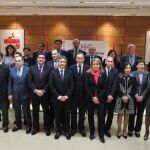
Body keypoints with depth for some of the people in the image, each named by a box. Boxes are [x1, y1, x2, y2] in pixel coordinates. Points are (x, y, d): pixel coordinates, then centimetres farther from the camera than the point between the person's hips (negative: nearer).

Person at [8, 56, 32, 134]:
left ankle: (29, 126, 24)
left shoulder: (27, 69, -8)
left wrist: (31, 93, -8)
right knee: (17, 111, 16)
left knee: (26, 111, 8)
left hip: (25, 94, -3)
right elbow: (10, 83, 4)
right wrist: (10, 94, 1)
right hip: (15, 94, 3)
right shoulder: (12, 70, 3)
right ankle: (18, 125, 34)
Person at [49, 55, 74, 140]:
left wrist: (66, 96, -10)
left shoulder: (69, 72, 2)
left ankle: (67, 131, 22)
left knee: (66, 115, 8)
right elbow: (51, 86, -5)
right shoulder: (53, 72, -1)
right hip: (56, 98, 0)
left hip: (67, 98, 1)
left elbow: (72, 85, 0)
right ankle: (58, 131, 22)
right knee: (58, 115, 8)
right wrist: (58, 96, -11)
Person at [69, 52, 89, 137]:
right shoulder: (71, 68, -1)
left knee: (82, 112, 12)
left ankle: (81, 128, 28)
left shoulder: (88, 68, -3)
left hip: (83, 94, 0)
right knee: (73, 112, 12)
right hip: (74, 93, 0)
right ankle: (73, 128, 27)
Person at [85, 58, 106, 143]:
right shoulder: (88, 74, 0)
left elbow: (104, 88, -2)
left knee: (101, 116, -1)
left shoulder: (103, 75, 2)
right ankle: (92, 133, 24)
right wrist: (92, 97, -11)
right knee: (90, 116, 9)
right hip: (90, 99, 1)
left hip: (100, 99, 0)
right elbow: (87, 87, -4)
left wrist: (98, 98, -12)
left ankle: (101, 135, 10)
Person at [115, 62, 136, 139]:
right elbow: (117, 88, -5)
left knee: (126, 115, 10)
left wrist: (128, 96, -11)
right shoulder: (119, 77, -3)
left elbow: (134, 89, 0)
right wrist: (122, 96, -14)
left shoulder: (132, 78, 3)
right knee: (120, 114, 5)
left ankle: (125, 130, 23)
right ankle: (119, 130, 18)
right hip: (120, 98, -2)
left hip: (129, 99, 2)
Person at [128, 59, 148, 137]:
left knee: (140, 114, 12)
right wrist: (136, 95, -13)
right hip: (134, 97, -2)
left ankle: (137, 130, 25)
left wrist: (142, 96, -11)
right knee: (132, 114, 8)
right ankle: (130, 129, 22)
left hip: (143, 98, 2)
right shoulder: (133, 74, -7)